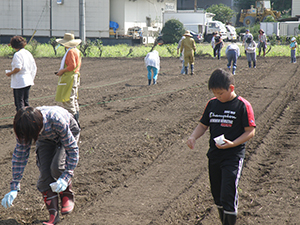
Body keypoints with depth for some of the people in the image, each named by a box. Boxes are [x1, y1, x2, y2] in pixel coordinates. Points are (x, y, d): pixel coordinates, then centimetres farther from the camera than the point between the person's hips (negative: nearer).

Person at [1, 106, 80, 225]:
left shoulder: (56, 120, -44)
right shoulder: (25, 127, -30)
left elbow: (73, 149, -34)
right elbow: (19, 155, -18)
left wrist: (66, 177, -41)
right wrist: (14, 188, -21)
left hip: (69, 132, -4)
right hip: (46, 138, 4)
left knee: (56, 167, -25)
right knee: (44, 172, -13)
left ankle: (67, 196, 3)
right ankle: (53, 214, -2)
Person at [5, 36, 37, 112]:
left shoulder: (17, 54, -15)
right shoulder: (28, 53, 10)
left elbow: (18, 68, -24)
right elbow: (34, 68, 13)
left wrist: (10, 73, -8)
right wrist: (32, 78, 21)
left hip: (19, 82, -8)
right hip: (28, 80, 8)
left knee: (19, 103, -3)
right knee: (26, 101, 17)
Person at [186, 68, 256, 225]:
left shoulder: (242, 105, -10)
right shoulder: (212, 104, 6)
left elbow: (250, 132, -9)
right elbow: (203, 125, 14)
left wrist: (232, 144, -22)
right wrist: (193, 137, -6)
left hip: (233, 156, -6)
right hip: (214, 155, 6)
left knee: (228, 196, -13)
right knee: (217, 195, 14)